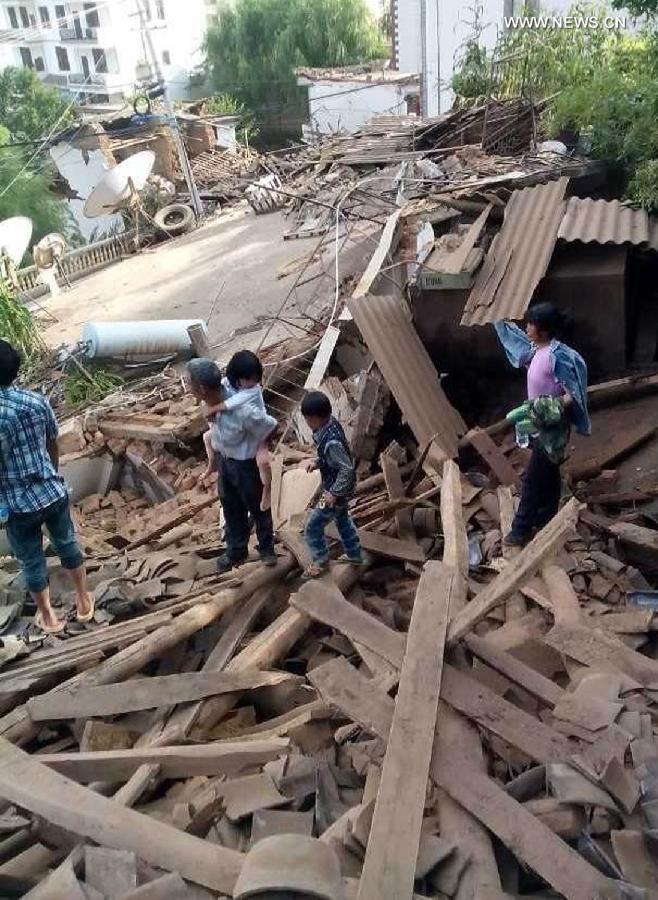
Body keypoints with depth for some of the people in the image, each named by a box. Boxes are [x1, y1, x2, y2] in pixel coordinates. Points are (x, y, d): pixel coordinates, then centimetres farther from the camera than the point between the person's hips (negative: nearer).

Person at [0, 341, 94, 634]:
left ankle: (48, 617, 34)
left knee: (32, 561, 17)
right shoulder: (38, 401, -8)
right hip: (54, 492, 4)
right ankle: (84, 602, 38)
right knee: (67, 544, 23)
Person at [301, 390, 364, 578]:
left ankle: (321, 562, 27)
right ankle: (355, 555, 47)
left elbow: (347, 469, -31)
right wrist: (317, 462, 0)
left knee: (313, 527, 7)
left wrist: (334, 493, -24)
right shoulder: (331, 422, -8)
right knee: (342, 518, 30)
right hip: (341, 487, 10)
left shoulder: (331, 442, -36)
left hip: (337, 490, -9)